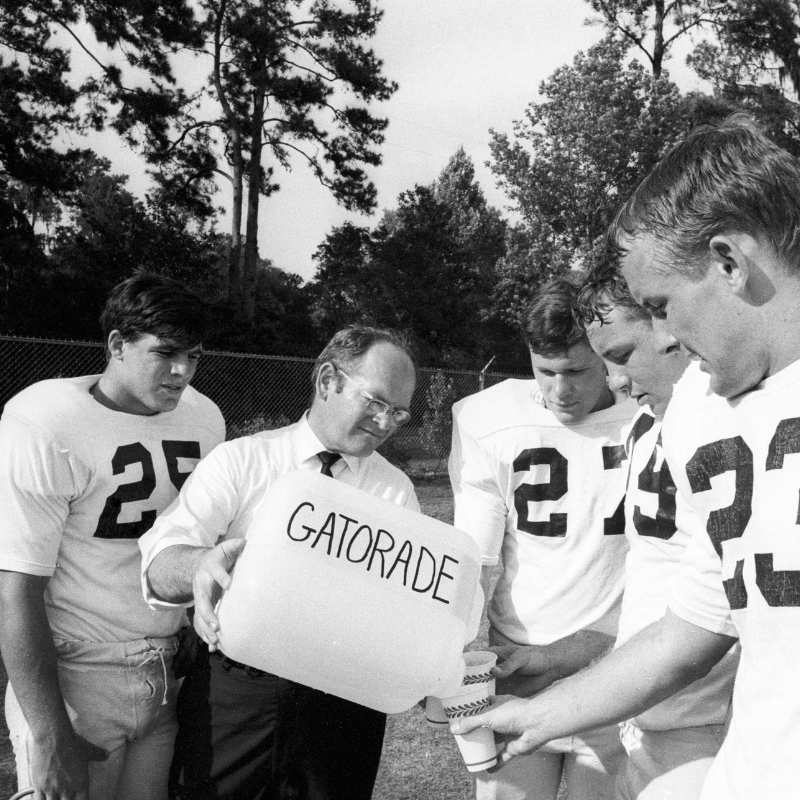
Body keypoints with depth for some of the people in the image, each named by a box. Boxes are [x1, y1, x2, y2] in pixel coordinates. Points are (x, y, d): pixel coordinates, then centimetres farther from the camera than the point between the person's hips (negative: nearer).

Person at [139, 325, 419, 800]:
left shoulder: (396, 490, 3)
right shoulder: (239, 461, -5)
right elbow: (159, 564, -14)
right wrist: (201, 564, -38)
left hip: (343, 697, 2)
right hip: (235, 691, -1)